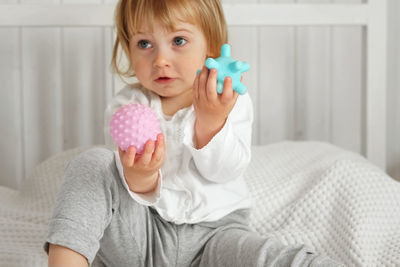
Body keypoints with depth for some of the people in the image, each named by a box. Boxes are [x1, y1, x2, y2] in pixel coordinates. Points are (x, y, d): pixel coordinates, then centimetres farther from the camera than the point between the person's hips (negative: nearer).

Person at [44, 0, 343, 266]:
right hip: (139, 232, 2)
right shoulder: (127, 105, -1)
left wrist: (211, 119, -29)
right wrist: (139, 179, -35)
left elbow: (223, 171, -13)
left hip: (213, 231, -1)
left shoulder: (232, 101, 0)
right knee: (92, 162, -21)